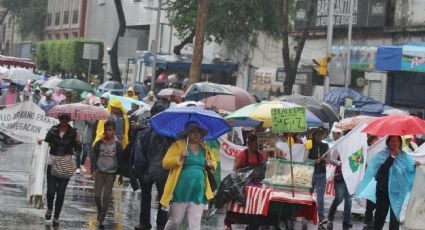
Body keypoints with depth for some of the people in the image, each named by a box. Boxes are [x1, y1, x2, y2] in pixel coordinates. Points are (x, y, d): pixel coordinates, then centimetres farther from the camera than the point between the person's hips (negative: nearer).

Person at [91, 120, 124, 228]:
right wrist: (93, 170, -7)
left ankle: (101, 220, 5)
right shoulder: (99, 143, 0)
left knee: (106, 197, -1)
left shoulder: (117, 144, -2)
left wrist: (121, 175, 3)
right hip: (100, 172, 1)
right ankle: (99, 212, 26)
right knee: (97, 195, -1)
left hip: (111, 173, -1)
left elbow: (120, 160, 3)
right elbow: (93, 156, 3)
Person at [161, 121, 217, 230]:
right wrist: (180, 158, -22)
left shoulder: (204, 148, 12)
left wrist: (211, 164, 2)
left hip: (198, 192, 4)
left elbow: (214, 162, 26)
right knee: (175, 221, 3)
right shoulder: (178, 145, -2)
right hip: (181, 191, -4)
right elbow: (165, 163, -7)